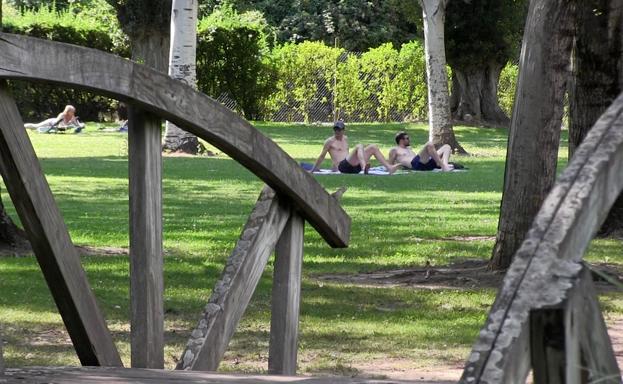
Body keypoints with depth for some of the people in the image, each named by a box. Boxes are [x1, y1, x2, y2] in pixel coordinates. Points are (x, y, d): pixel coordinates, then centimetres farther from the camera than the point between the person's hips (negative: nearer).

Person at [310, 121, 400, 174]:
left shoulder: (345, 139, 26)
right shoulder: (330, 141, 4)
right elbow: (322, 157, 7)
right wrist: (313, 170, 9)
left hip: (353, 166, 8)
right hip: (343, 166, -8)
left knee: (373, 147, 0)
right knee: (359, 146, -31)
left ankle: (389, 168, -17)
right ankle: (364, 167, -62)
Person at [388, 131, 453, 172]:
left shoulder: (409, 149, 40)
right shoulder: (394, 150, 17)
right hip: (415, 164, -9)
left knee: (446, 147, 4)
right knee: (429, 144, -30)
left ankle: (445, 164, -30)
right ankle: (443, 167, -40)